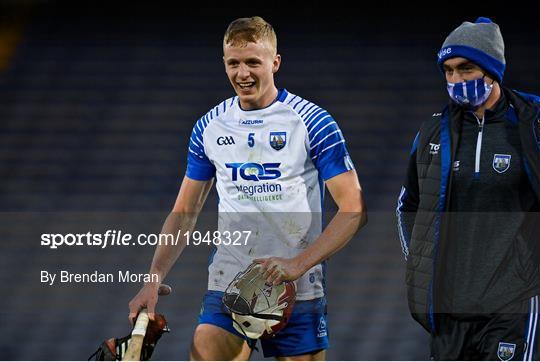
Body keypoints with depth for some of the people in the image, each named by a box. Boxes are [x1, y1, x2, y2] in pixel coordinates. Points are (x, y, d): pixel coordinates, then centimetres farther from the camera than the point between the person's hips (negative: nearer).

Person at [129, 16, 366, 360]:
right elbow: (185, 212, 16)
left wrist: (299, 263, -19)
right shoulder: (209, 127, 9)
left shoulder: (313, 122, -3)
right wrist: (154, 279, 4)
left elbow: (354, 210, -7)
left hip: (297, 292, -3)